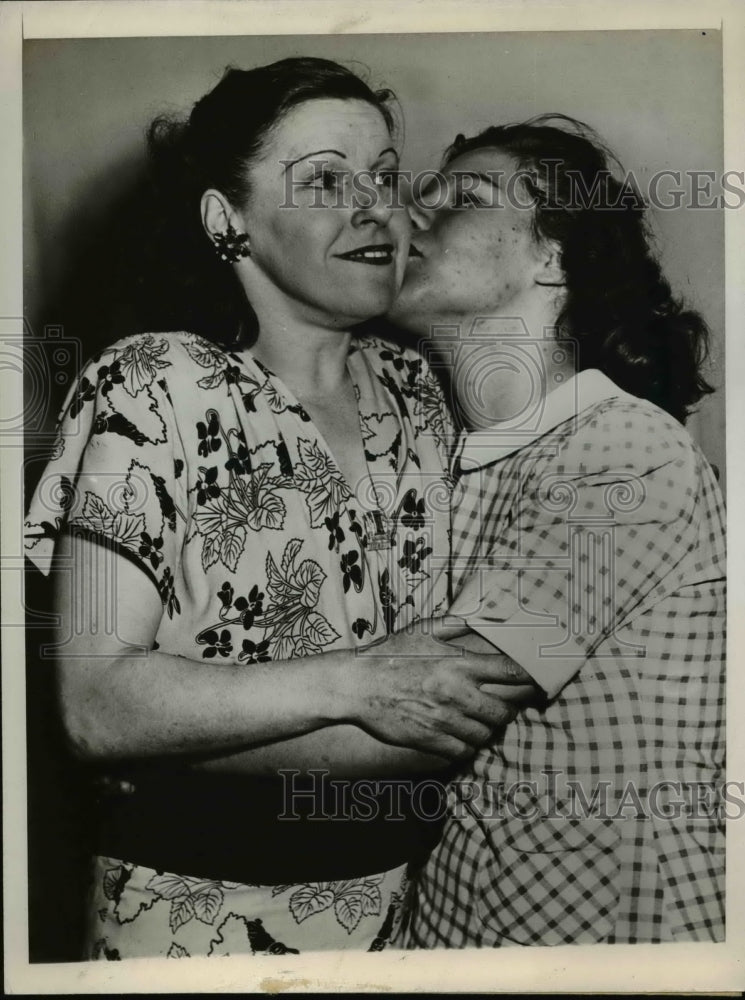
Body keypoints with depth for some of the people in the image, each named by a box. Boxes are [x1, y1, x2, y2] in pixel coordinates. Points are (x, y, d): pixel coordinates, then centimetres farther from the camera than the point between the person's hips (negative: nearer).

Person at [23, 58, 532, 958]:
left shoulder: (419, 395, 2)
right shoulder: (153, 389, -11)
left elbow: (484, 688, -1)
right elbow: (96, 706, -18)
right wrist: (347, 686, -26)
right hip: (205, 916, -4)